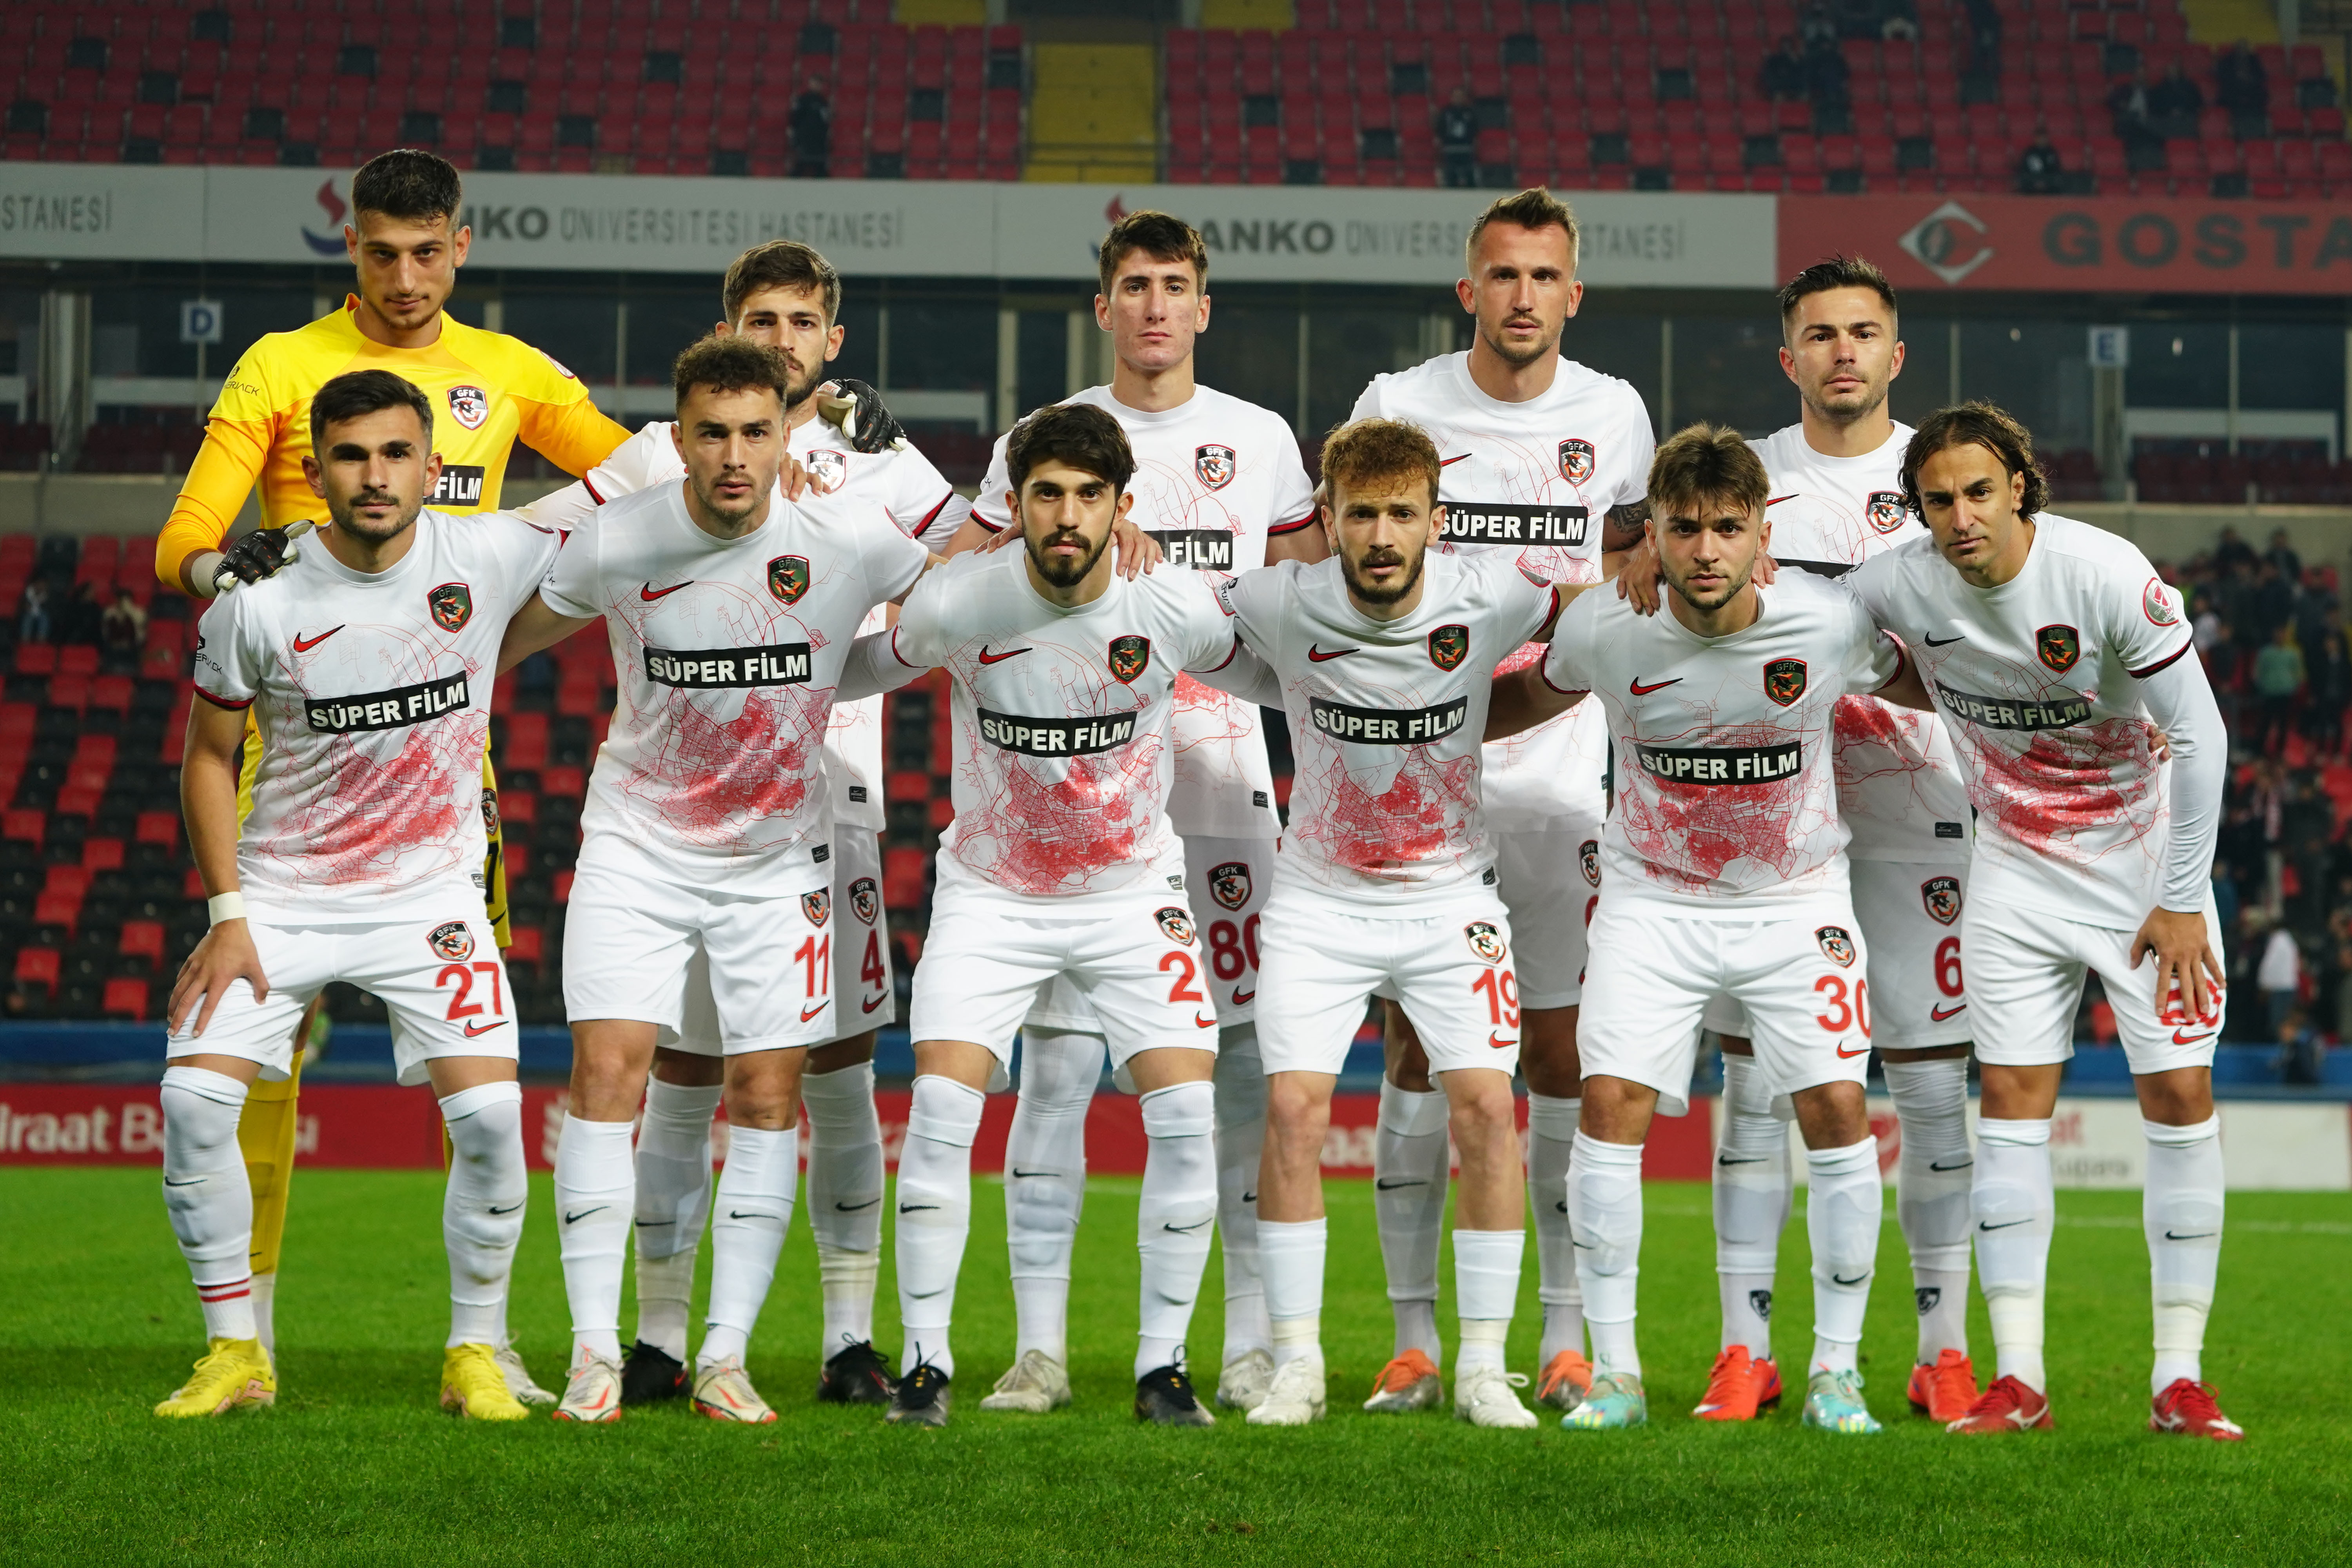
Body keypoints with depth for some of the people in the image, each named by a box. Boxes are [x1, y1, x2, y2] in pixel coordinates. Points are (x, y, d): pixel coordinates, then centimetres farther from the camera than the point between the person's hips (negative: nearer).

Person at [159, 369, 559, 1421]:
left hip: (431, 897, 0)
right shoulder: (260, 603, -13)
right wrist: (227, 916, -4)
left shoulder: (487, 558, -10)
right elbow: (209, 755, 0)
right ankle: (235, 1352, 2)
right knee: (193, 1098, -15)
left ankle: (475, 1354, 2)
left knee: (489, 1112, -18)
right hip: (282, 892, 0)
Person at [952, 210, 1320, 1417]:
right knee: (1058, 1059, -5)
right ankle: (1039, 1349, -1)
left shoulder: (1261, 441, 10)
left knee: (1240, 1064, -1)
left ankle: (1254, 1343, 5)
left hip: (1221, 781, 1)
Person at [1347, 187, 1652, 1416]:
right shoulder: (1399, 406, -1)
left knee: (1560, 1048, 1)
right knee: (1414, 1042, -1)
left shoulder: (1612, 416, 5)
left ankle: (1567, 1338, 8)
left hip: (1558, 771, 1)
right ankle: (1414, 1338, 5)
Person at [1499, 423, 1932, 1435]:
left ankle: (1836, 1370, 4)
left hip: (1796, 896, 0)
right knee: (1610, 1103, -14)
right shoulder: (1606, 629, -15)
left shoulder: (1830, 623, -16)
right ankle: (1613, 1371, -2)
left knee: (1836, 1110, -11)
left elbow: (1923, 688, 6)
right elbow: (1529, 696, 8)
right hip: (1652, 897, 0)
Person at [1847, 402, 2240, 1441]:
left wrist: (2182, 898, -12)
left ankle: (2180, 1379, -1)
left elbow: (2197, 731, -15)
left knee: (2180, 1094, -6)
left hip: (2143, 859, -2)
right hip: (2015, 868, 2)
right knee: (2012, 1099, -4)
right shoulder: (1901, 586, -13)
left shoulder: (2107, 574, -23)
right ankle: (2019, 1380, -2)